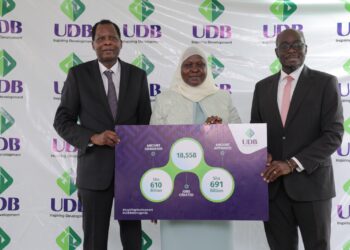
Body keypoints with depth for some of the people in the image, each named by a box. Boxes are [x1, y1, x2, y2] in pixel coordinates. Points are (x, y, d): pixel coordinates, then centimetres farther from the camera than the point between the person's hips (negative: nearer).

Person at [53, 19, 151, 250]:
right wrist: (93, 137, -18)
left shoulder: (138, 75, 4)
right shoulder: (78, 74, -1)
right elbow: (62, 121, -1)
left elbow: (146, 122, 6)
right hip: (94, 169, -1)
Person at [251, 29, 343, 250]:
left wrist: (293, 163, -17)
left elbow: (334, 134, -9)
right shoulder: (263, 87, 11)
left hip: (311, 182, -3)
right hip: (273, 183, 3)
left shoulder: (325, 83, -1)